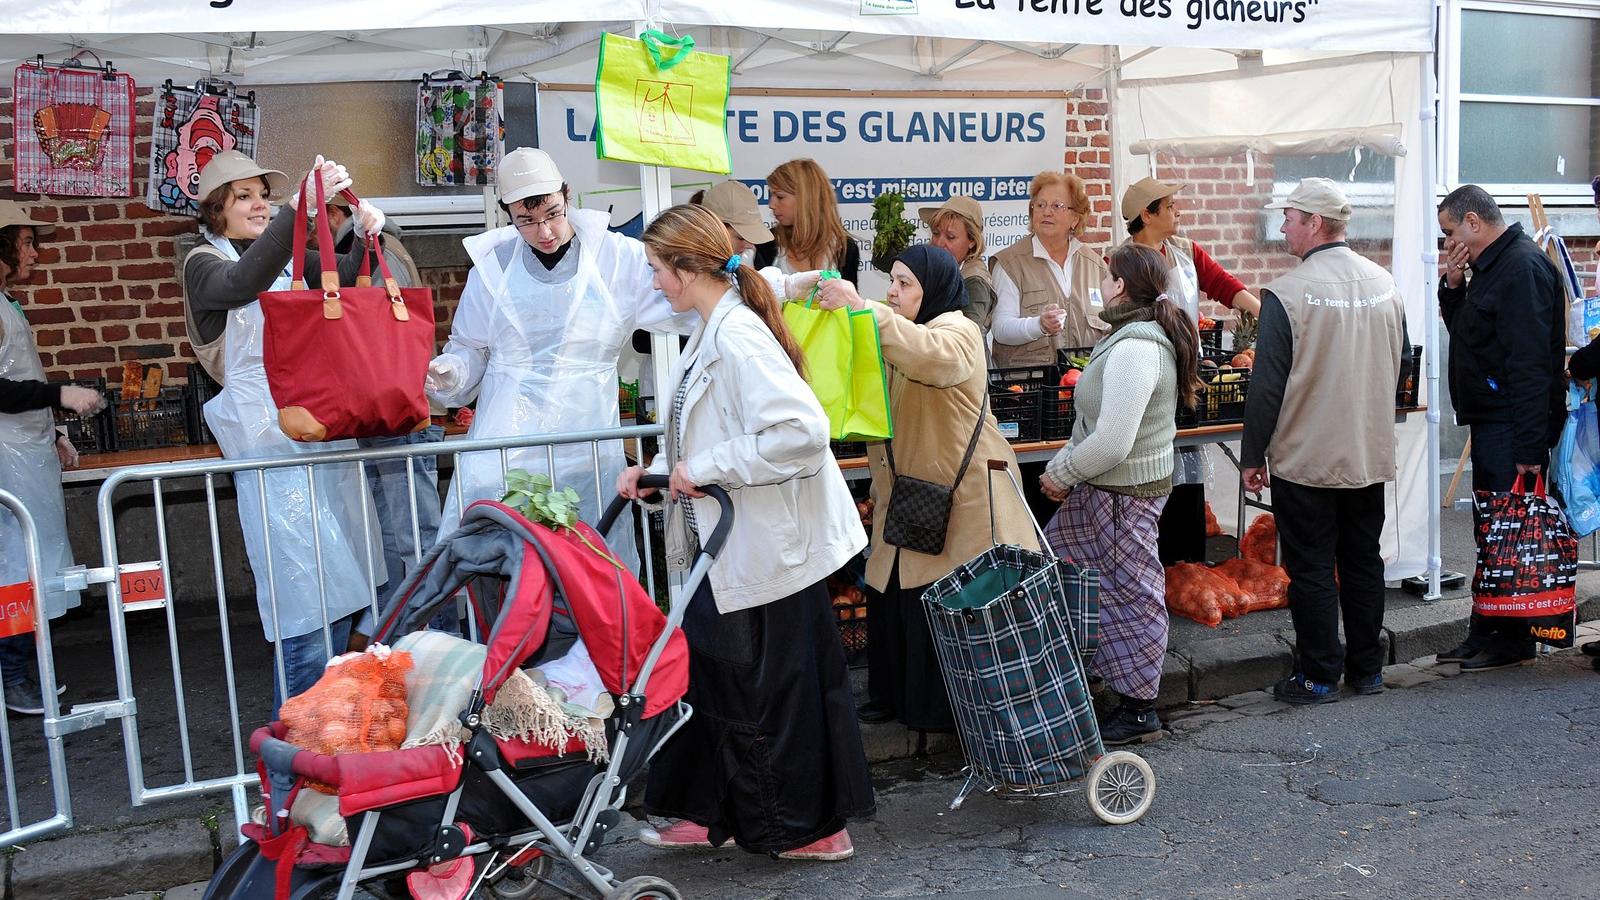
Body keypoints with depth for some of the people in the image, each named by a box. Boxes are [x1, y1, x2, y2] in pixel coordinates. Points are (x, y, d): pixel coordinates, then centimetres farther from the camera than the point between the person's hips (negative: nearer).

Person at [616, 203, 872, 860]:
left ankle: (812, 828, 21)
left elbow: (801, 429, -32)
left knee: (773, 689, 3)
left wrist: (705, 469, -24)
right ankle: (713, 814, 31)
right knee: (711, 673, 17)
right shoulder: (712, 332, 10)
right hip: (729, 546, 10)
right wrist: (656, 469, 9)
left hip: (765, 550, -10)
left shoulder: (738, 337, -21)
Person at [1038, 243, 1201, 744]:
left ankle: (1139, 711, 17)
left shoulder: (1135, 349, -24)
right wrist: (1064, 462, 9)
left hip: (1124, 493, -10)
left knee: (1128, 594, 2)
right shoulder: (1143, 335, 10)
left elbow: (1112, 443, -27)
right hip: (1104, 489, 10)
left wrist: (1061, 475, -13)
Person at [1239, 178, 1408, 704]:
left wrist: (1252, 456, -7)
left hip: (1305, 459, -6)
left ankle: (1320, 677, 11)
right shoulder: (1385, 285, 3)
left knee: (1311, 570, 4)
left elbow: (1267, 385, -16)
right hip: (1371, 456, 6)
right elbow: (1399, 366, 16)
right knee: (1364, 563, 15)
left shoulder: (1287, 293, -17)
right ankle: (1367, 670, 25)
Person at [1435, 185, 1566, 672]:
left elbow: (1531, 363, -22)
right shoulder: (1490, 266, 15)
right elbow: (1462, 330, 26)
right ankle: (1485, 632, 22)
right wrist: (1453, 287, 7)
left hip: (1512, 429, -10)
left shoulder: (1522, 266, -16)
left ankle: (1513, 639, 5)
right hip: (1488, 421, 10)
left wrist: (1529, 446, -25)